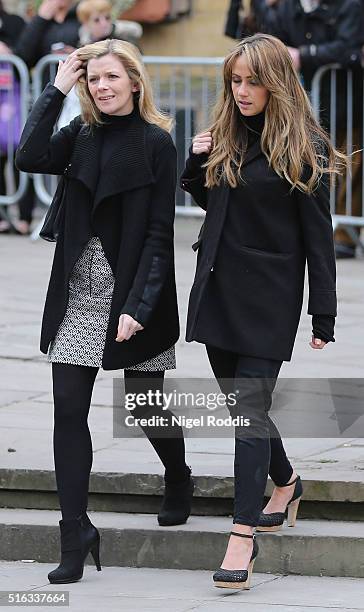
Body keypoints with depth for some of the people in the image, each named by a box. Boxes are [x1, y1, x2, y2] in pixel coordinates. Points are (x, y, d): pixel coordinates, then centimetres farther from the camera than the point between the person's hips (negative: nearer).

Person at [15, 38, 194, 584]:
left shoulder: (156, 143, -7)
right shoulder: (81, 136, 6)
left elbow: (159, 232, -10)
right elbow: (30, 158, -13)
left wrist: (139, 306, -17)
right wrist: (57, 89, -10)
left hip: (132, 294, -4)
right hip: (79, 295, 4)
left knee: (147, 406, 7)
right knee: (69, 411, -4)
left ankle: (178, 480, 39)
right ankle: (75, 536, -1)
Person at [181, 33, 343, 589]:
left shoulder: (301, 148, -9)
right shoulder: (224, 138, 8)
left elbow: (318, 237, -9)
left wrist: (324, 318, -12)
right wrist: (196, 164, 1)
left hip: (269, 297, -6)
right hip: (219, 288, 7)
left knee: (249, 411, -11)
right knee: (240, 402, 15)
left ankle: (244, 537, -11)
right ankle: (285, 482, 40)